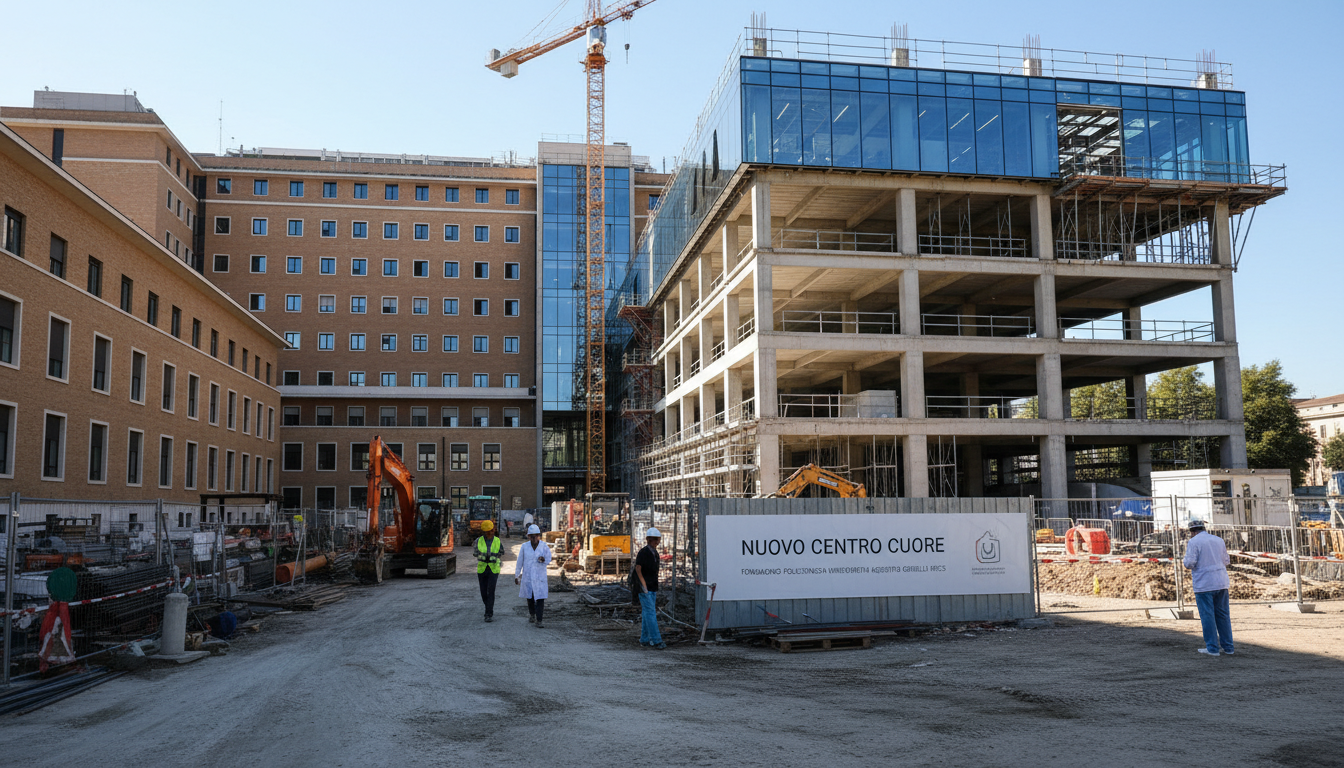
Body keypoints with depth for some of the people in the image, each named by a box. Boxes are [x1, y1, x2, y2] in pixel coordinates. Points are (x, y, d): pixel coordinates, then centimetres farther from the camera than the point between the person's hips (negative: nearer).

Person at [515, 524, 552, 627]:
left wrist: (543, 559, -30)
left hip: (540, 575, -2)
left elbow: (548, 560, -7)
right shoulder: (524, 547, -4)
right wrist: (516, 576, 7)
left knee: (540, 598, -9)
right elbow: (520, 562, 3)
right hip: (527, 575, 2)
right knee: (530, 596, 15)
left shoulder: (544, 546, -6)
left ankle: (538, 621, -7)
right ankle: (532, 614, 40)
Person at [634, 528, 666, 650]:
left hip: (652, 588, 8)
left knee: (647, 613, 11)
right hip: (645, 589, -8)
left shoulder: (655, 553, 14)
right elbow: (638, 569, -15)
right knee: (650, 613, -11)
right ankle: (656, 640, -13)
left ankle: (644, 639, 16)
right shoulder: (643, 553, -12)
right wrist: (644, 585, -17)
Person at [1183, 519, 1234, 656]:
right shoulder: (1218, 540, 10)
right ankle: (1227, 646, 16)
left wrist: (1186, 558, 7)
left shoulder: (1194, 542, -8)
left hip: (1204, 584, -6)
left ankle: (1212, 648, 1)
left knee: (1207, 616, -1)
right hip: (1221, 583, 6)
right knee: (1223, 615, 12)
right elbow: (1226, 561, 16)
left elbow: (1189, 563, -14)